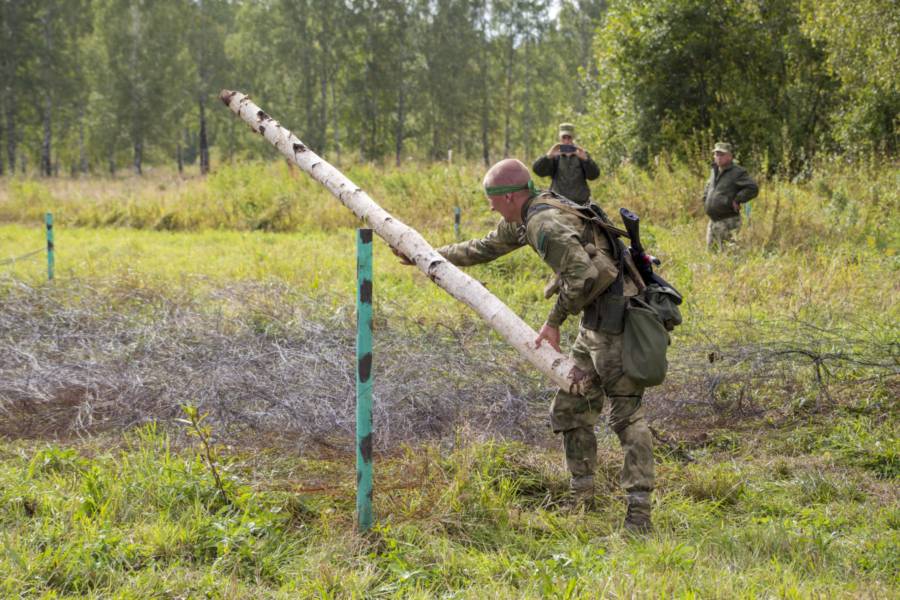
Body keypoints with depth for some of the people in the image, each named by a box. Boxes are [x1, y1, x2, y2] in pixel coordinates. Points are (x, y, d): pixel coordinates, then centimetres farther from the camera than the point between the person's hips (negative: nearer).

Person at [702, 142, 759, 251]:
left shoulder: (737, 172, -10)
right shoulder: (714, 171, 15)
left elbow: (753, 188, -21)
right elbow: (708, 187, 35)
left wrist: (736, 201, -20)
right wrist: (705, 200, 18)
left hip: (728, 221, -8)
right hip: (712, 221, 8)